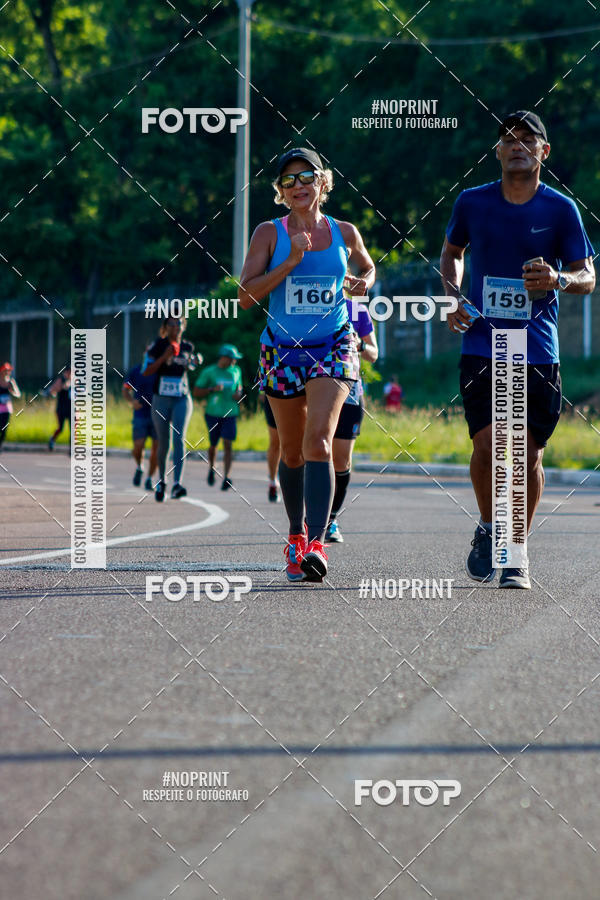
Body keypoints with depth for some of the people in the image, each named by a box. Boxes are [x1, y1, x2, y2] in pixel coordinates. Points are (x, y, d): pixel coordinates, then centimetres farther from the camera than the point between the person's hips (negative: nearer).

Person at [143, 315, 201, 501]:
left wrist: (196, 361, 3)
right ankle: (161, 481, 29)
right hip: (161, 400, -1)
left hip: (182, 400, 1)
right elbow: (146, 371, -9)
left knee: (179, 439, -17)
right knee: (163, 443, 5)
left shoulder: (187, 347, 6)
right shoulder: (158, 345, -4)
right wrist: (164, 357, -20)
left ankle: (177, 484, -26)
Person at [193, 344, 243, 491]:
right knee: (213, 445, 10)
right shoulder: (208, 372, -2)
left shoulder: (236, 371, 9)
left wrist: (238, 394, 3)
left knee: (228, 444, -12)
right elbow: (196, 392, 0)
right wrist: (212, 389, -15)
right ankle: (211, 469, 38)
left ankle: (226, 477, -17)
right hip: (213, 413, -1)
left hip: (230, 413, 1)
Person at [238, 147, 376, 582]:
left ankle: (316, 543, -29)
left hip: (333, 348, -1)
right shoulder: (269, 233, -1)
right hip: (283, 348, 1)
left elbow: (368, 267, 26)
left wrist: (363, 282, 3)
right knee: (292, 451, 12)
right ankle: (297, 533, 34)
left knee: (318, 441, -20)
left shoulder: (344, 233, 4)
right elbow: (245, 296, -10)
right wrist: (290, 263, -18)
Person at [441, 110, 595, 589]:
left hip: (538, 354, 0)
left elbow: (588, 277, 3)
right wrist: (454, 296, 5)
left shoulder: (561, 209, 0)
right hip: (482, 348, 0)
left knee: (529, 454, 0)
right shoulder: (472, 202, 4)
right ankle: (488, 529, 15)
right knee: (487, 445, -12)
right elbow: (452, 252, 22)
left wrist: (558, 280, -19)